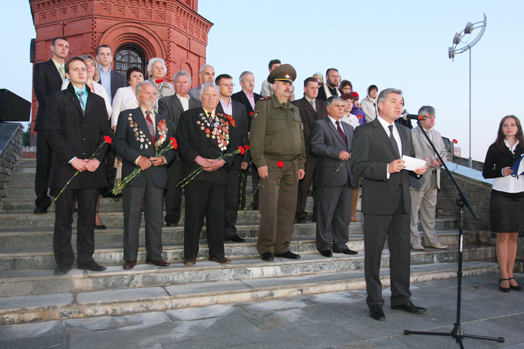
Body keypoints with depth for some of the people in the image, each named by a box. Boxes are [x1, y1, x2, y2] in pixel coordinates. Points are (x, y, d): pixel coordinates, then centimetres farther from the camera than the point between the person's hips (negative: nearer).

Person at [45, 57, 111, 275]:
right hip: (65, 167, -2)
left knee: (88, 216, 7)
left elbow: (105, 134, 10)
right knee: (63, 217, 4)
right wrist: (72, 159, -12)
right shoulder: (57, 99, 6)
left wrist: (97, 159, -6)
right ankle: (64, 260, 15)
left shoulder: (98, 101, 16)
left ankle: (85, 258, 17)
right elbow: (51, 133, -4)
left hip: (91, 167, 3)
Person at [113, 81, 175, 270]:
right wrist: (137, 158, -15)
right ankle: (130, 257, 11)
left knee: (156, 217, 7)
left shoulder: (164, 120, 18)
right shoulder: (127, 116, 8)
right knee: (132, 217, 1)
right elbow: (119, 143, -2)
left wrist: (164, 158, -6)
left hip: (158, 174, 3)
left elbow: (172, 146, 15)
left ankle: (155, 255, 17)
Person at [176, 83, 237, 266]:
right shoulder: (189, 116, 9)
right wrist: (199, 159, -12)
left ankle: (217, 252, 17)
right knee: (194, 214, 0)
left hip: (219, 173, 3)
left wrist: (222, 161, -7)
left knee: (217, 214, 5)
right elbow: (182, 143, -1)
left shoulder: (225, 120, 16)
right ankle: (190, 254, 11)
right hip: (195, 173, -2)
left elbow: (232, 146, 11)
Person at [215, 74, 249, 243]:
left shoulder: (240, 108, 16)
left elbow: (245, 134, 14)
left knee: (233, 198, 7)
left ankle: (230, 230, 16)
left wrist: (246, 157, 7)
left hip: (235, 159, 4)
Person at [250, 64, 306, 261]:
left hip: (292, 166, 6)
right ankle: (266, 249, 7)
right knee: (269, 209, -5)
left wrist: (301, 164, 14)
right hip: (271, 165, -6)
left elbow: (301, 139, 21)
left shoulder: (295, 110, 19)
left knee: (288, 208, 7)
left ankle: (282, 248, 18)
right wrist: (260, 162, -14)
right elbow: (256, 137, -7)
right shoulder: (264, 106, 0)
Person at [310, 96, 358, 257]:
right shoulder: (320, 125, 1)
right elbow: (315, 146, -12)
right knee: (326, 212, -2)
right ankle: (324, 245, 9)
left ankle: (340, 244, 20)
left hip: (347, 176, 7)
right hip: (330, 176, -7)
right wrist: (337, 153, -19)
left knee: (344, 212, 10)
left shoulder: (349, 127, 24)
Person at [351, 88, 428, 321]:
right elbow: (357, 166, -13)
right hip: (377, 203, -6)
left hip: (402, 203, 7)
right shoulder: (365, 132, -4)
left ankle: (401, 298, 27)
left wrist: (418, 169, 1)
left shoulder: (405, 133, 17)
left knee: (402, 252, 13)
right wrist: (387, 169, -23)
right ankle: (374, 302, 17)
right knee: (373, 254, 3)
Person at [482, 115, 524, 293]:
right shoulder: (495, 148, 2)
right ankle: (504, 277, 5)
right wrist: (502, 172, -17)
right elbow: (486, 172, 0)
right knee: (503, 236, -1)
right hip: (501, 195, -3)